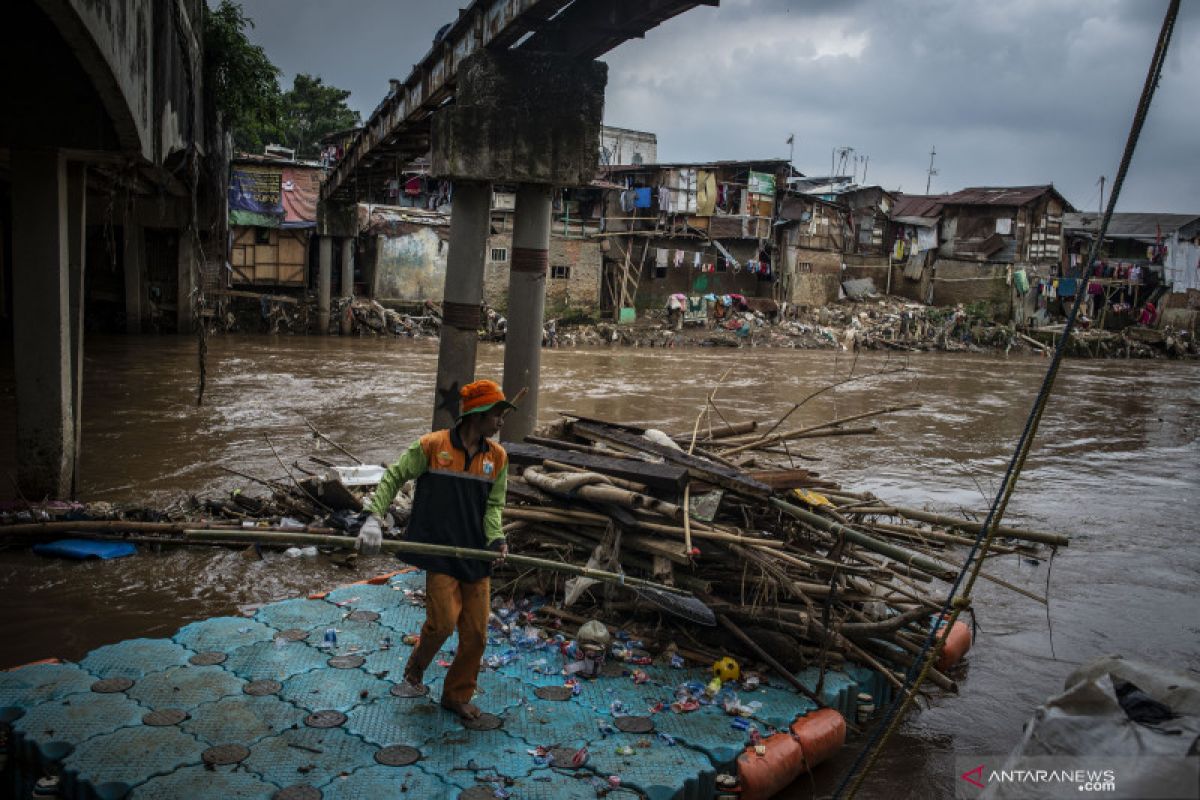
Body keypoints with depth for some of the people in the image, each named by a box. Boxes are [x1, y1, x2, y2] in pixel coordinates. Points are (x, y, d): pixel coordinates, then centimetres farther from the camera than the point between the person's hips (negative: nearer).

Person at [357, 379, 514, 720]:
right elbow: (393, 477, -1)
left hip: (476, 554, 4)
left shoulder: (497, 456, 4)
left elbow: (493, 504, 6)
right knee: (444, 621, -9)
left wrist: (495, 538, -11)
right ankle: (415, 668, 26)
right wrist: (374, 518, -10)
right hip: (439, 551, -4)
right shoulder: (432, 446, -8)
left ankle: (458, 696, 29)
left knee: (476, 633, 7)